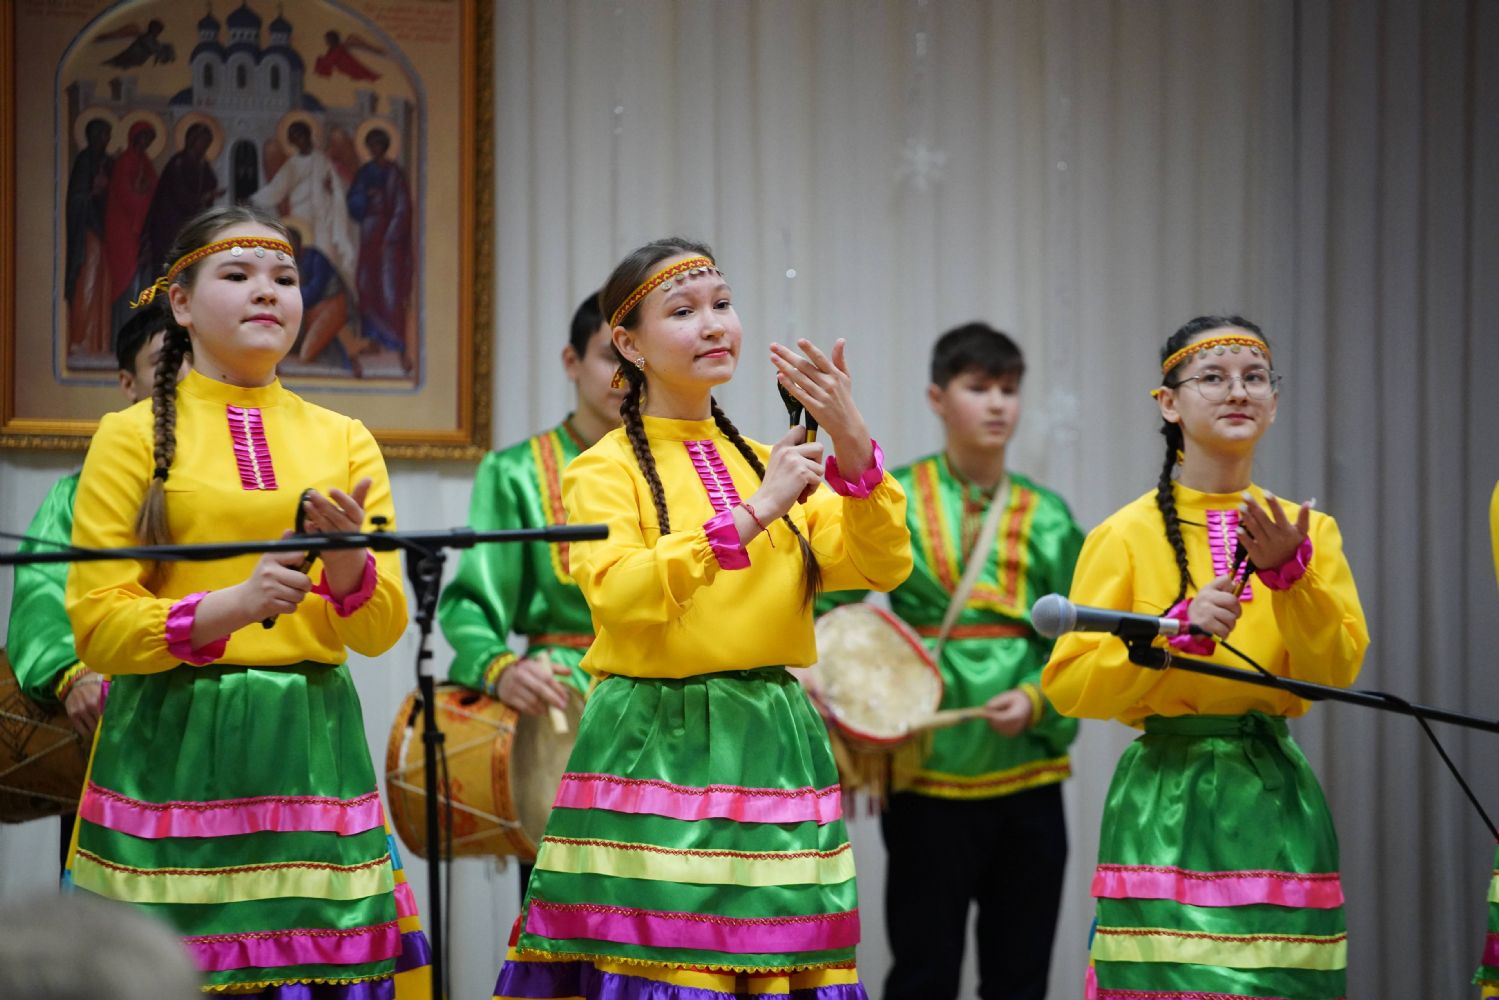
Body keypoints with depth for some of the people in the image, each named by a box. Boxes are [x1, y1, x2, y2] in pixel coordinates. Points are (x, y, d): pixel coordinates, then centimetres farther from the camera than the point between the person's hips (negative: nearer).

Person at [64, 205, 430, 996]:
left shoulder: (345, 441, 13)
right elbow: (95, 624, -5)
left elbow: (382, 631, 6)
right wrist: (229, 607, -20)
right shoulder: (133, 437, 2)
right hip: (175, 751, -3)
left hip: (310, 749, 3)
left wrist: (346, 560, -14)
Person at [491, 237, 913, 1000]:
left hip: (774, 745, 5)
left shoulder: (766, 463, 17)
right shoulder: (604, 468, 1)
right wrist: (748, 516, -20)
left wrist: (853, 448, -10)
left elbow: (881, 566, 5)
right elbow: (620, 595, -18)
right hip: (656, 753, -5)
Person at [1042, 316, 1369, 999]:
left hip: (1275, 795, 3)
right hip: (1168, 796, -3)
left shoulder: (1309, 529, 10)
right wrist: (1180, 628, -16)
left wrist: (1290, 574, -15)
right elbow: (1067, 685, -5)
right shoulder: (1127, 534, 0)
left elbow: (1336, 674, -1)